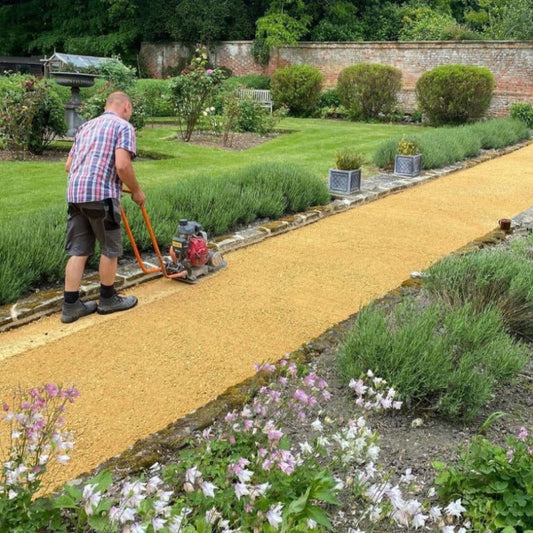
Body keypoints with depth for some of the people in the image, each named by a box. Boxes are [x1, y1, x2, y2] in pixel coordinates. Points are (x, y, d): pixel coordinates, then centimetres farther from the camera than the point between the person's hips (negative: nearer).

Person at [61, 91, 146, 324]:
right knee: (110, 248, 10)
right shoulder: (123, 126, 0)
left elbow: (68, 165, 24)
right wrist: (136, 191, 0)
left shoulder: (86, 126, 23)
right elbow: (122, 165, -14)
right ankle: (108, 299, 21)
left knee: (78, 250, 10)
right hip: (101, 195, -7)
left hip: (75, 194, 7)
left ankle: (71, 305, 11)